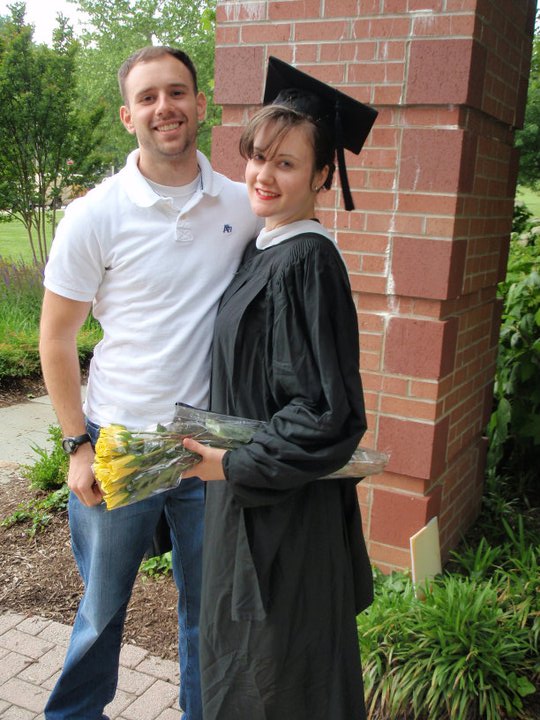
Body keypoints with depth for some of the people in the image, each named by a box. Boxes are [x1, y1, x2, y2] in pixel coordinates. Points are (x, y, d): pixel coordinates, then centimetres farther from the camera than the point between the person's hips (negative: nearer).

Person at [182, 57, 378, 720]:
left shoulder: (307, 261, -23)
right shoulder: (260, 248, 5)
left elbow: (328, 412, -25)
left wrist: (237, 466, -18)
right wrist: (226, 457, 13)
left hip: (288, 511, -9)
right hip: (246, 492, 9)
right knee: (240, 649, 25)